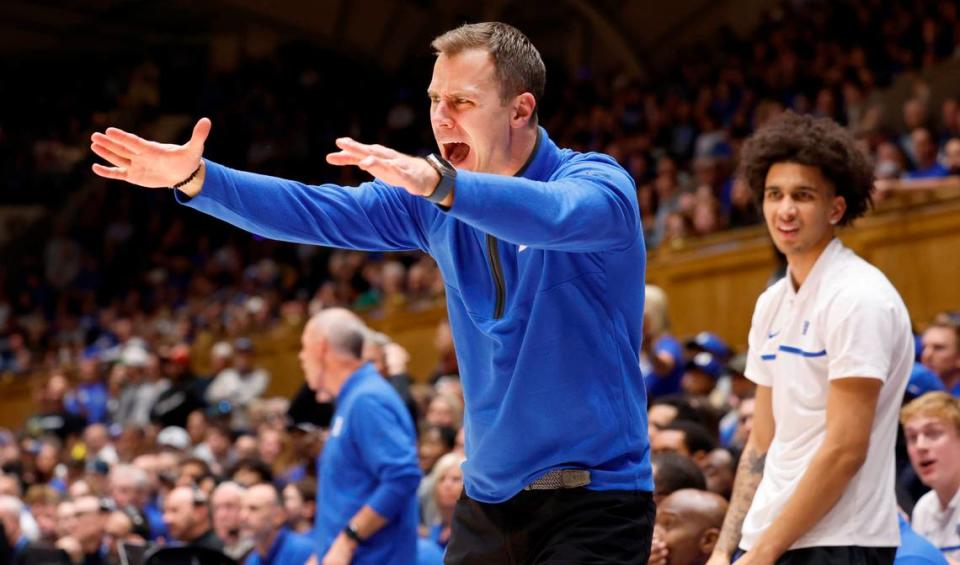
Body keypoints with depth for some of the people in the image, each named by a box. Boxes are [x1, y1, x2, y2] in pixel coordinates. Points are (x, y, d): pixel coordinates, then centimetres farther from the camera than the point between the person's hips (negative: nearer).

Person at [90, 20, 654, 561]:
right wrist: (196, 178, -17)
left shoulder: (598, 182, -12)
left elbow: (554, 214, -35)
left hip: (593, 501, -5)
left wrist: (437, 182, -51)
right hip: (490, 498, 6)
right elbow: (318, 211, -2)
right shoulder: (432, 204, 6)